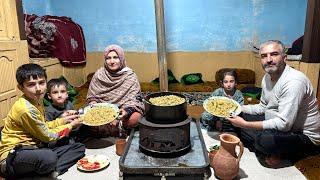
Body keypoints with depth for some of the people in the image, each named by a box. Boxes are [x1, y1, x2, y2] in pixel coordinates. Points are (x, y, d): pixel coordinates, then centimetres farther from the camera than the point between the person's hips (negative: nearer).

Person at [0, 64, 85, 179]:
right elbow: (47, 136, -12)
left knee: (79, 148, 0)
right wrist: (71, 125, -1)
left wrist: (63, 120, 9)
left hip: (33, 149, 9)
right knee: (49, 157, -41)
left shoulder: (37, 100, 6)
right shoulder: (27, 109, -22)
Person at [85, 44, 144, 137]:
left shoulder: (130, 76, -5)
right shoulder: (99, 75, 2)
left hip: (124, 109, -2)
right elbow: (92, 97, 6)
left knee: (133, 119, -33)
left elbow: (133, 99, -11)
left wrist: (127, 110, -33)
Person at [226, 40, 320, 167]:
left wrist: (245, 124, -30)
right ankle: (268, 154, -2)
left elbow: (284, 124, -31)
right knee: (240, 118, 6)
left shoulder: (293, 81, -27)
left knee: (265, 139, -36)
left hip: (304, 136, -9)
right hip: (278, 124, 9)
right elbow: (263, 107, 14)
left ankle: (284, 156, -1)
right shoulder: (267, 77, 3)